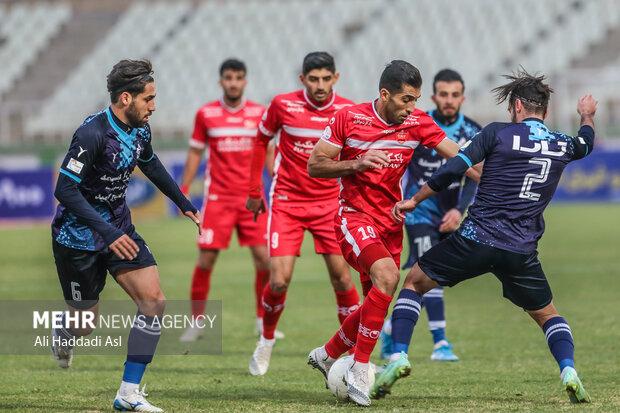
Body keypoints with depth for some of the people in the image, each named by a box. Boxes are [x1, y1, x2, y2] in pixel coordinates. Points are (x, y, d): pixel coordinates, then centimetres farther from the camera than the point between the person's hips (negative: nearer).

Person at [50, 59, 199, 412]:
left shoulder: (140, 130, -1)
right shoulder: (92, 134, -26)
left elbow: (150, 165, 22)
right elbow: (65, 190, -28)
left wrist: (184, 204, 26)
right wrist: (107, 232, -33)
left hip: (119, 229, 7)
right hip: (78, 235, -7)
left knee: (154, 300, -9)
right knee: (85, 324, 3)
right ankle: (61, 336, 43)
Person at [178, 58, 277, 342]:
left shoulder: (259, 113, 4)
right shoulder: (206, 114, 2)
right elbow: (195, 152, 9)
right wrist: (184, 189, 5)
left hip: (252, 197, 1)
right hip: (217, 198, -1)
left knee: (263, 257, -5)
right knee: (206, 258, -5)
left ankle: (262, 321, 10)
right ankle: (196, 322, 6)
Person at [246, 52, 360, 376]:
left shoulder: (347, 111, -6)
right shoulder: (283, 105, -8)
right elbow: (261, 141, 8)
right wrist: (255, 191, 9)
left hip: (329, 201, 1)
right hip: (287, 201, -1)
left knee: (341, 277, -6)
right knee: (279, 281, -9)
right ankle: (267, 340, 17)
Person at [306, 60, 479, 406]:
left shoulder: (417, 123, -3)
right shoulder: (349, 118, -11)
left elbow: (459, 157, -6)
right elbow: (314, 166, -7)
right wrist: (357, 163, -22)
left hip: (391, 221, 5)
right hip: (354, 217, -5)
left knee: (377, 303, 8)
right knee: (387, 276, -29)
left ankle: (327, 355, 34)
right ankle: (360, 372, -21)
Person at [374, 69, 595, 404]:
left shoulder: (498, 133, -4)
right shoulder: (562, 145, 9)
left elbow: (453, 169, -9)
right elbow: (586, 144, 34)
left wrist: (414, 200, 2)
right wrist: (587, 116, 57)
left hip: (476, 239, -3)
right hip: (522, 252, 3)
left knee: (415, 281, 15)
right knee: (547, 315, 22)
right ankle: (568, 370, -5)